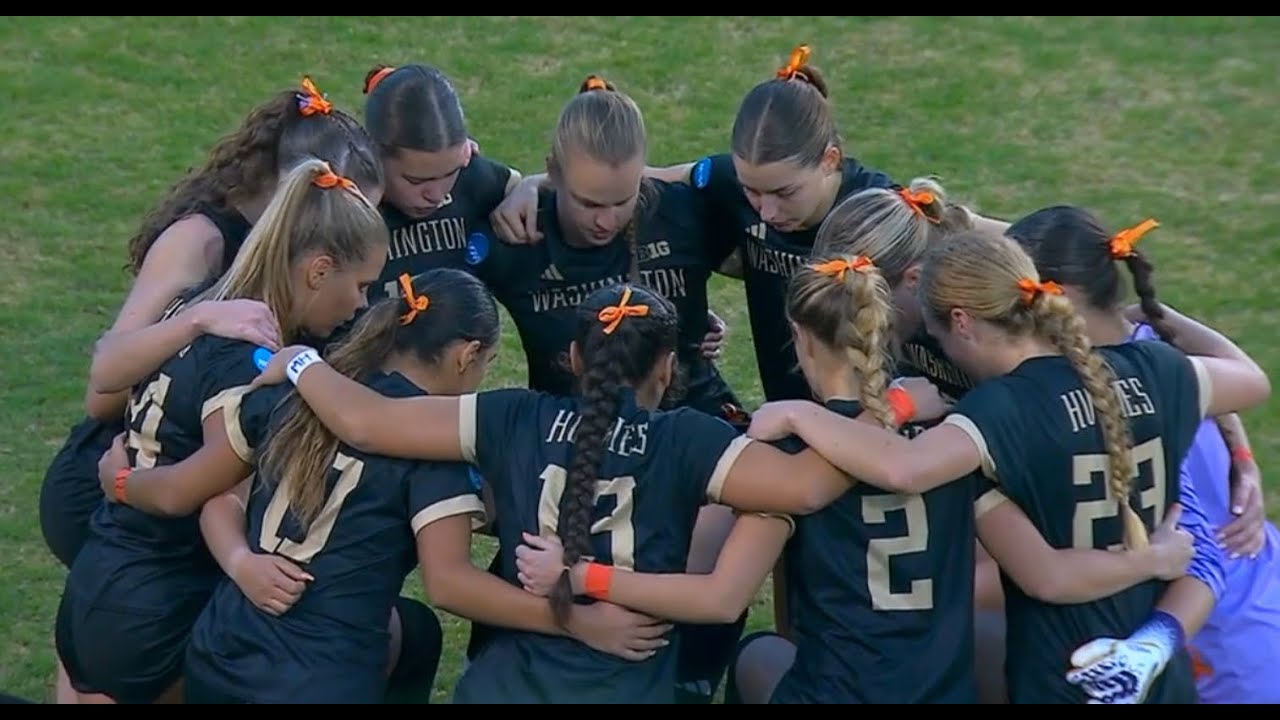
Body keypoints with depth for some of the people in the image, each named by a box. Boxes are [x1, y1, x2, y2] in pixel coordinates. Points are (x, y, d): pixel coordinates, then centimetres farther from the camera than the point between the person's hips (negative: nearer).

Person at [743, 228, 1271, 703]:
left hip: (1063, 685, -6)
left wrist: (797, 415, -25)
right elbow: (1253, 382, 17)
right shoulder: (1150, 370, -2)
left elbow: (905, 469, -39)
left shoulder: (1009, 406, -21)